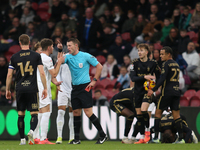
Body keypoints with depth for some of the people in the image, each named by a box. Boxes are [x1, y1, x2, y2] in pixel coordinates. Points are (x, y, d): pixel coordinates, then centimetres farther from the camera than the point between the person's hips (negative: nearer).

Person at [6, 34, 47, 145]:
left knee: (21, 114, 10)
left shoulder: (14, 57, 4)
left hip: (20, 89, 1)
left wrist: (7, 90, 14)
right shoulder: (36, 56, 2)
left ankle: (22, 139, 9)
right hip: (32, 89, -1)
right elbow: (42, 73, -3)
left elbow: (9, 75, 5)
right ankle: (31, 131, -27)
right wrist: (45, 88, 3)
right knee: (34, 113, 1)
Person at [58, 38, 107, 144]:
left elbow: (99, 66, 0)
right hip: (75, 88, 5)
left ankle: (102, 135, -3)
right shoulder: (68, 57, 9)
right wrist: (60, 51, -20)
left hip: (85, 87, -5)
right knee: (76, 113, 5)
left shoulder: (85, 56, -4)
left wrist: (94, 81, -5)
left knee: (88, 112, -11)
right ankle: (76, 139, 10)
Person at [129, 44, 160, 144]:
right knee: (138, 113, 3)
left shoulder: (153, 63, -5)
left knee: (143, 110, -22)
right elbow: (133, 78, -11)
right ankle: (142, 137, 11)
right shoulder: (135, 63, -3)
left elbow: (159, 76, 6)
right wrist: (144, 77, -24)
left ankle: (147, 131, -2)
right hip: (138, 90, 3)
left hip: (148, 90, -3)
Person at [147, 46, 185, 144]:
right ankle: (181, 138, -2)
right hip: (176, 91, 7)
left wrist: (153, 90, -18)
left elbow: (162, 79, -17)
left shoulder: (166, 64, -8)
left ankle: (156, 137, -3)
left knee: (158, 112, 2)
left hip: (167, 92, -7)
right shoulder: (176, 64, 17)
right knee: (176, 114, 5)